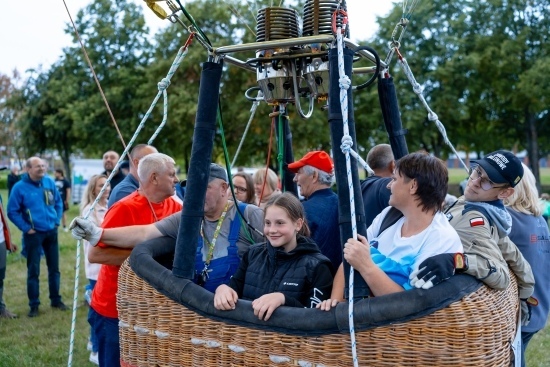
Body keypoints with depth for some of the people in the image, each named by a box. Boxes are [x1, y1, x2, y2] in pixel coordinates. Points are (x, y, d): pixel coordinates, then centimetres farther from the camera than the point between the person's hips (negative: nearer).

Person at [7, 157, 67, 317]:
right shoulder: (20, 187, -11)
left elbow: (58, 202, 12)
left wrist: (57, 221, 5)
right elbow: (12, 211, -7)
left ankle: (56, 300, 25)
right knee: (33, 270, 1)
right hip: (33, 234, -4)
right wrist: (26, 228, -10)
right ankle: (34, 305, 12)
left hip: (51, 232, 4)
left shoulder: (50, 182, 0)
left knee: (54, 268, 12)